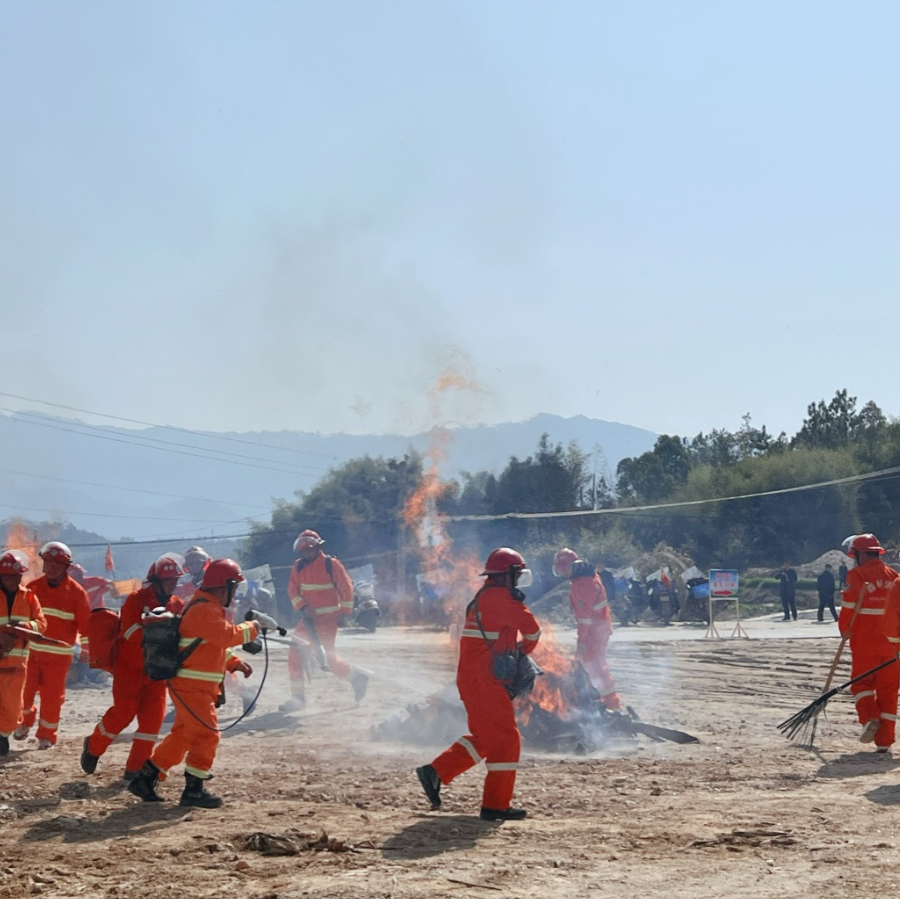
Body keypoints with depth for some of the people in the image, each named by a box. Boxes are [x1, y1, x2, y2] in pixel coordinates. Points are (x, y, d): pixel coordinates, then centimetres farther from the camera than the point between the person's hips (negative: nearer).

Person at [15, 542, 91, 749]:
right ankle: (25, 722, 32)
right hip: (32, 651, 2)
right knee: (24, 691, 4)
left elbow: (85, 623, -5)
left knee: (52, 697, 1)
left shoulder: (76, 592, -6)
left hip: (59, 655, -2)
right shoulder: (33, 588, 2)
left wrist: (88, 649, -7)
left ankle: (46, 735, 17)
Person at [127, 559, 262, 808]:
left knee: (182, 735, 16)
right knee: (206, 734, -10)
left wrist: (235, 662, 11)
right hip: (192, 685, -11)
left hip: (194, 685, 11)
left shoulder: (206, 607, 17)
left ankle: (145, 779, 21)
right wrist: (255, 626, -16)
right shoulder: (204, 610, -19)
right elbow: (228, 635, -29)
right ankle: (194, 789, -6)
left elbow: (217, 643, 24)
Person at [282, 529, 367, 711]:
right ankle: (297, 697, 1)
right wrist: (303, 607, -13)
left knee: (326, 656, -11)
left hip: (329, 619, -5)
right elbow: (293, 590, 3)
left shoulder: (331, 564, -8)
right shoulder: (298, 567, 6)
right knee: (296, 654, -5)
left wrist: (345, 612, -6)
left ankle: (357, 677, 13)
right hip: (309, 618, 5)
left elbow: (346, 587, -4)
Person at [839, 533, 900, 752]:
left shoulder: (857, 575, -8)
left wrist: (844, 629, 2)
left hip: (865, 642, -4)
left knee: (861, 682, 11)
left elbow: (849, 605, -13)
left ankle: (870, 718, -15)